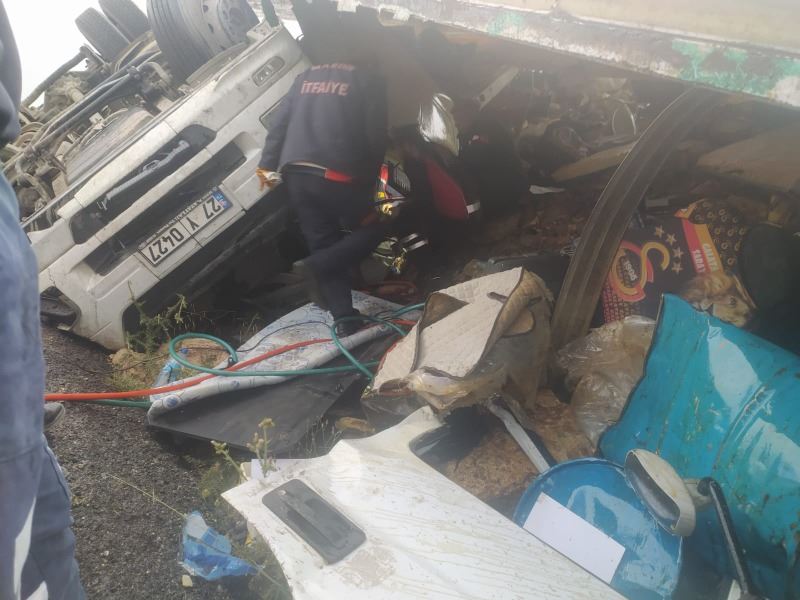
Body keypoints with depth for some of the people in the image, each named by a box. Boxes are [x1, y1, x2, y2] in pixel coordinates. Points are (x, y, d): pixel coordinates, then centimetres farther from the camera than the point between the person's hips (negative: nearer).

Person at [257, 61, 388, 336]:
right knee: (372, 229, 13)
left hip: (295, 174, 6)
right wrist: (371, 177, 9)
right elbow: (376, 135, -2)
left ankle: (344, 318, 7)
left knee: (323, 243, 12)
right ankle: (315, 265, -7)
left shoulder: (305, 77, 22)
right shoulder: (370, 80, 7)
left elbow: (279, 124, 14)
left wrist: (267, 165, 14)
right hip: (337, 175, -5)